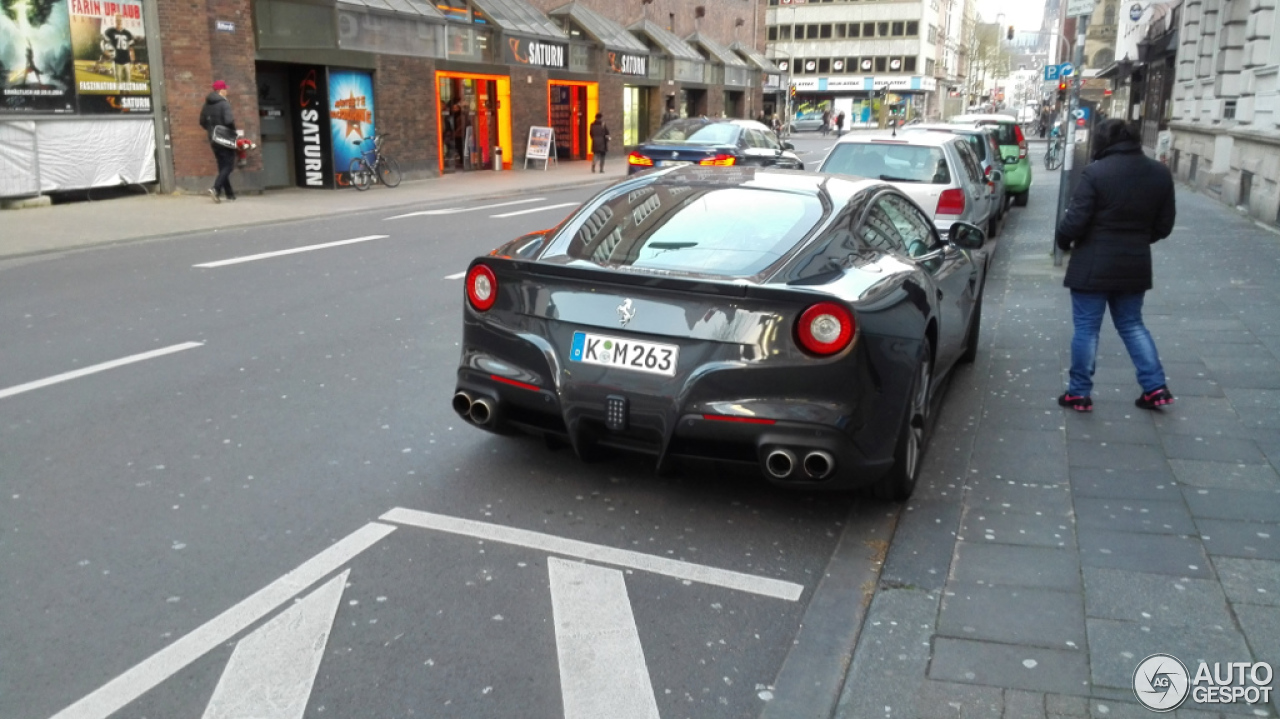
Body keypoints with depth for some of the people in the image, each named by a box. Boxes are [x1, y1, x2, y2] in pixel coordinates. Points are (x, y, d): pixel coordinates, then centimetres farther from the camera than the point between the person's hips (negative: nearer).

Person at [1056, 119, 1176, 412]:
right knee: (1132, 324, 19)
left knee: (1086, 328, 4)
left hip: (1093, 265, -5)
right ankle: (1156, 387, 17)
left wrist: (1063, 241, 3)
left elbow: (1075, 221, -17)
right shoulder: (1160, 174, 4)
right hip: (1136, 264, 5)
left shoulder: (1095, 172, -16)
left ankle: (1079, 393, 11)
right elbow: (1164, 226, 8)